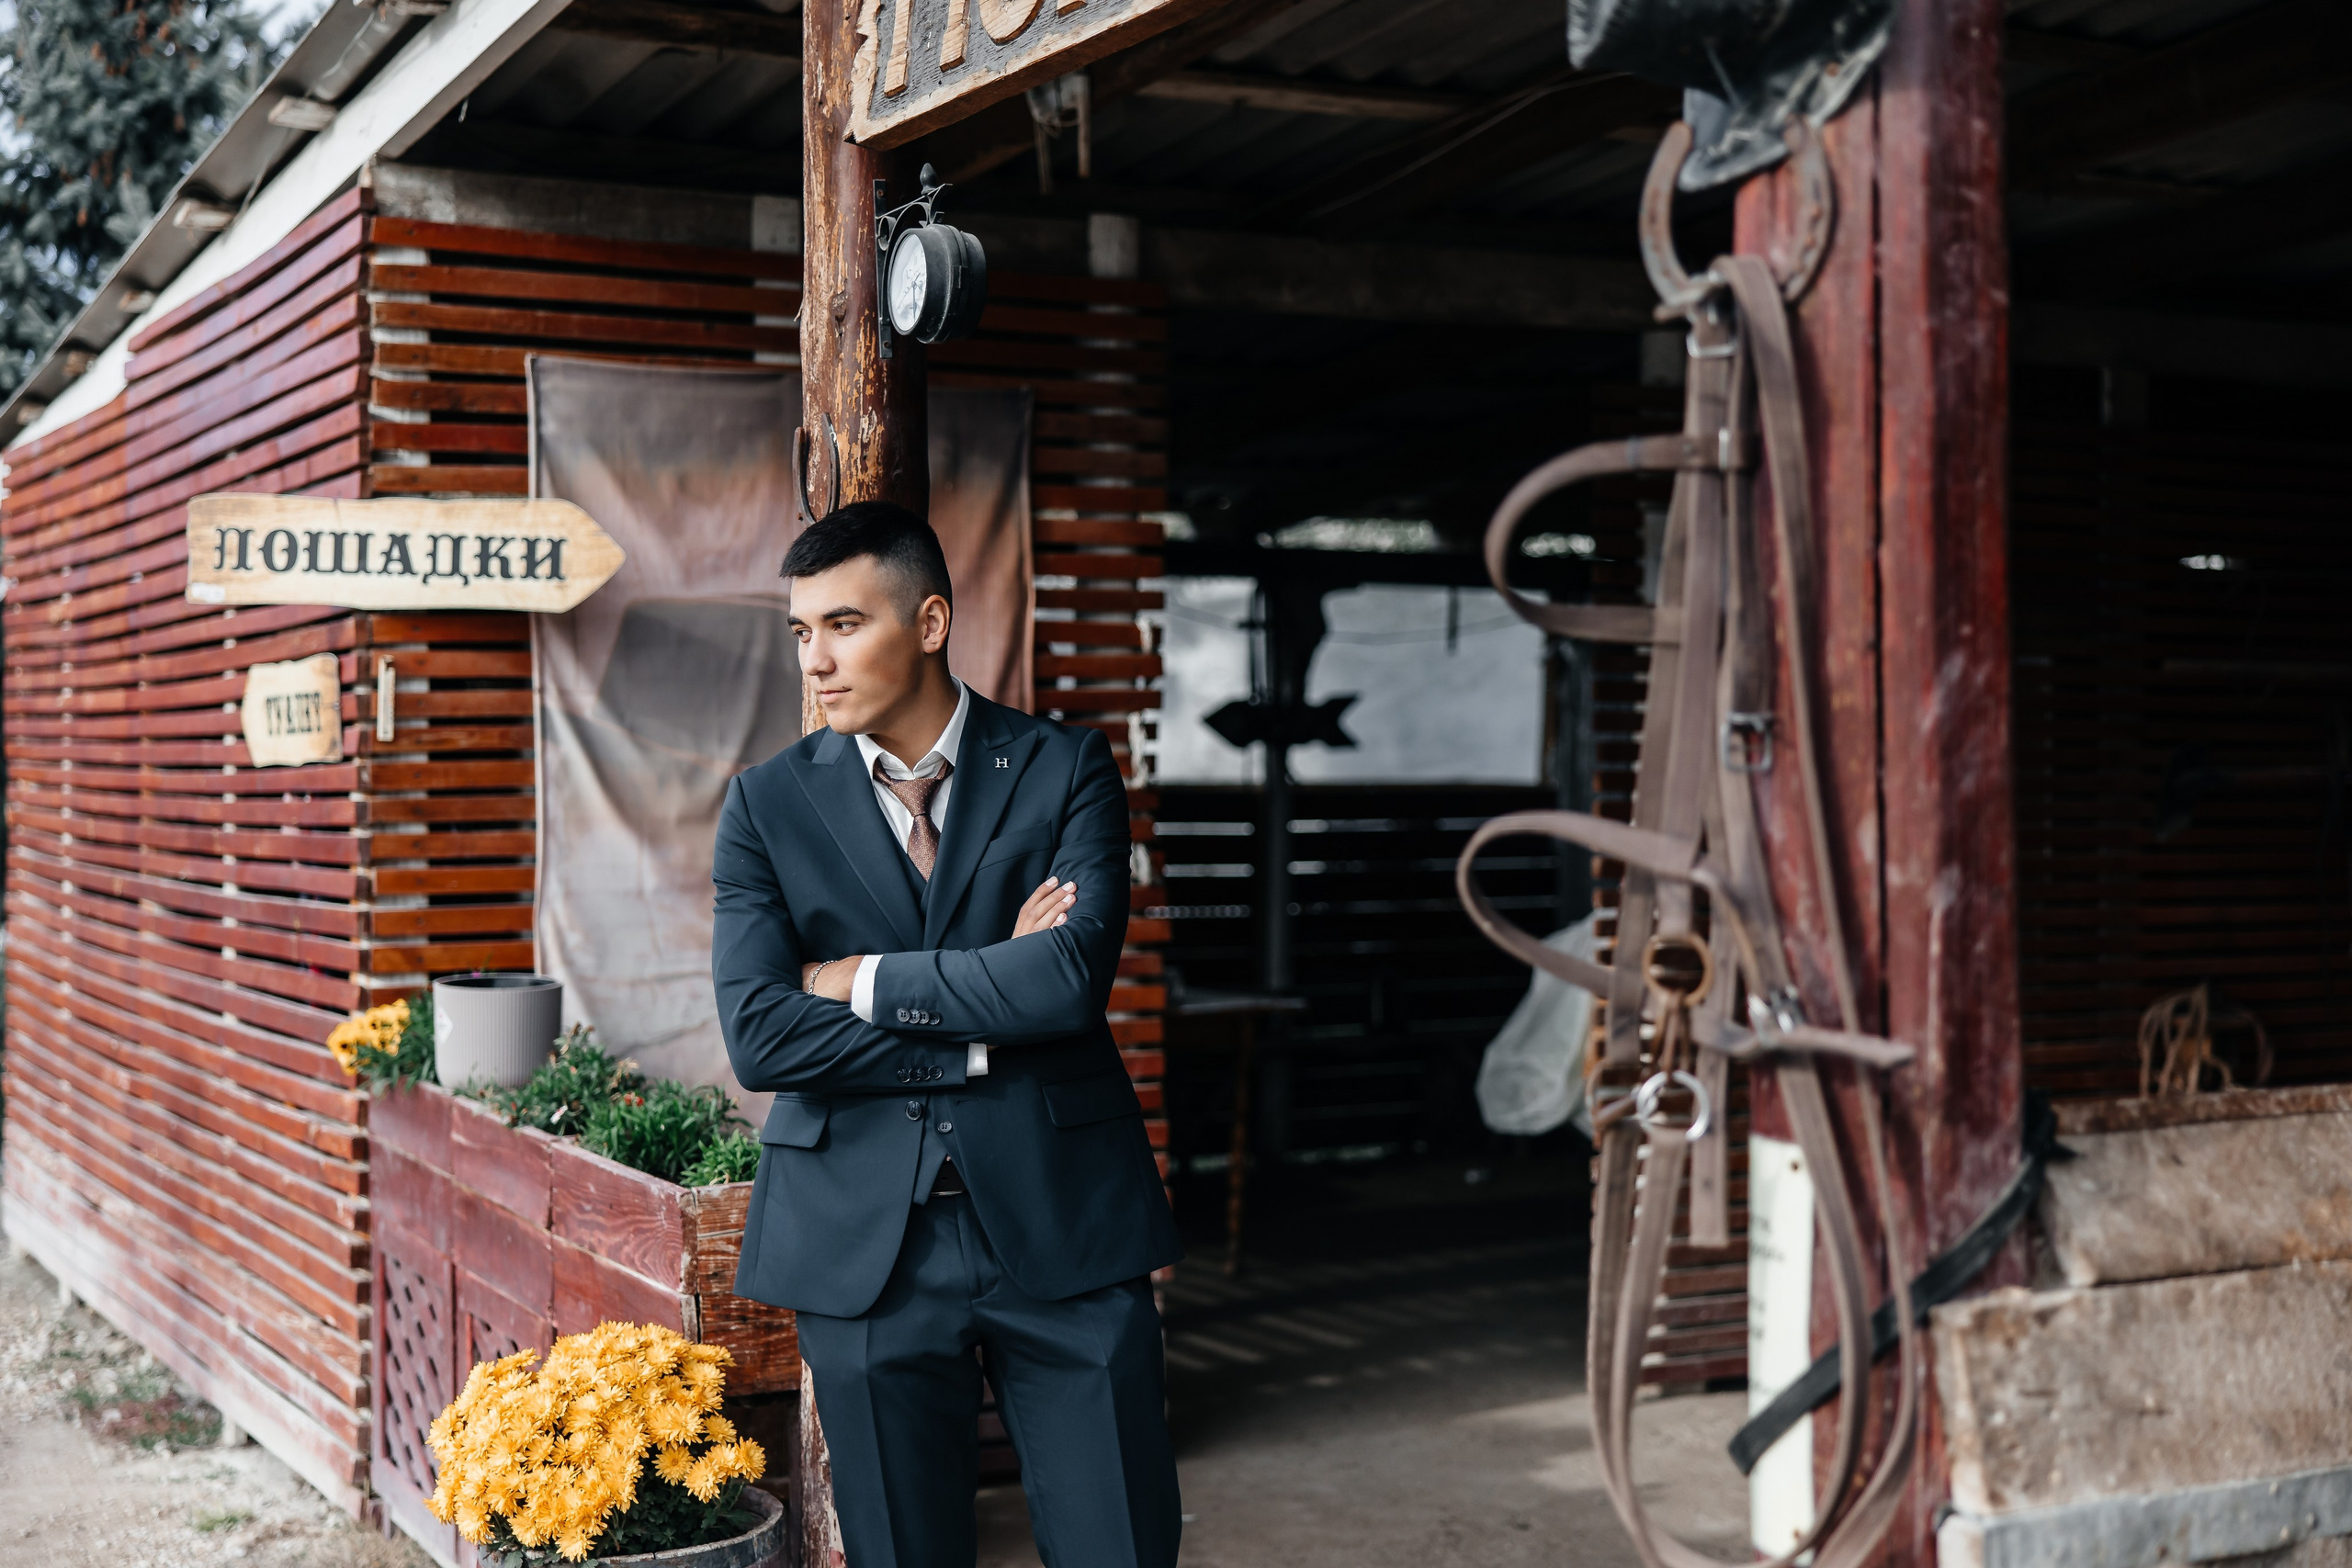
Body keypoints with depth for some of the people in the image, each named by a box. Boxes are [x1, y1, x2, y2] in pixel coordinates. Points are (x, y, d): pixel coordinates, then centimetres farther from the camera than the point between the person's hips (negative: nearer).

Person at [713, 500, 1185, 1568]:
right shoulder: (767, 805, 4)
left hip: (1062, 1224, -1)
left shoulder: (1066, 769, 0)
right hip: (863, 1241, 1)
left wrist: (863, 980, -9)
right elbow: (758, 1036, -9)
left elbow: (1073, 977, -17)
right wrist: (985, 1025, -11)